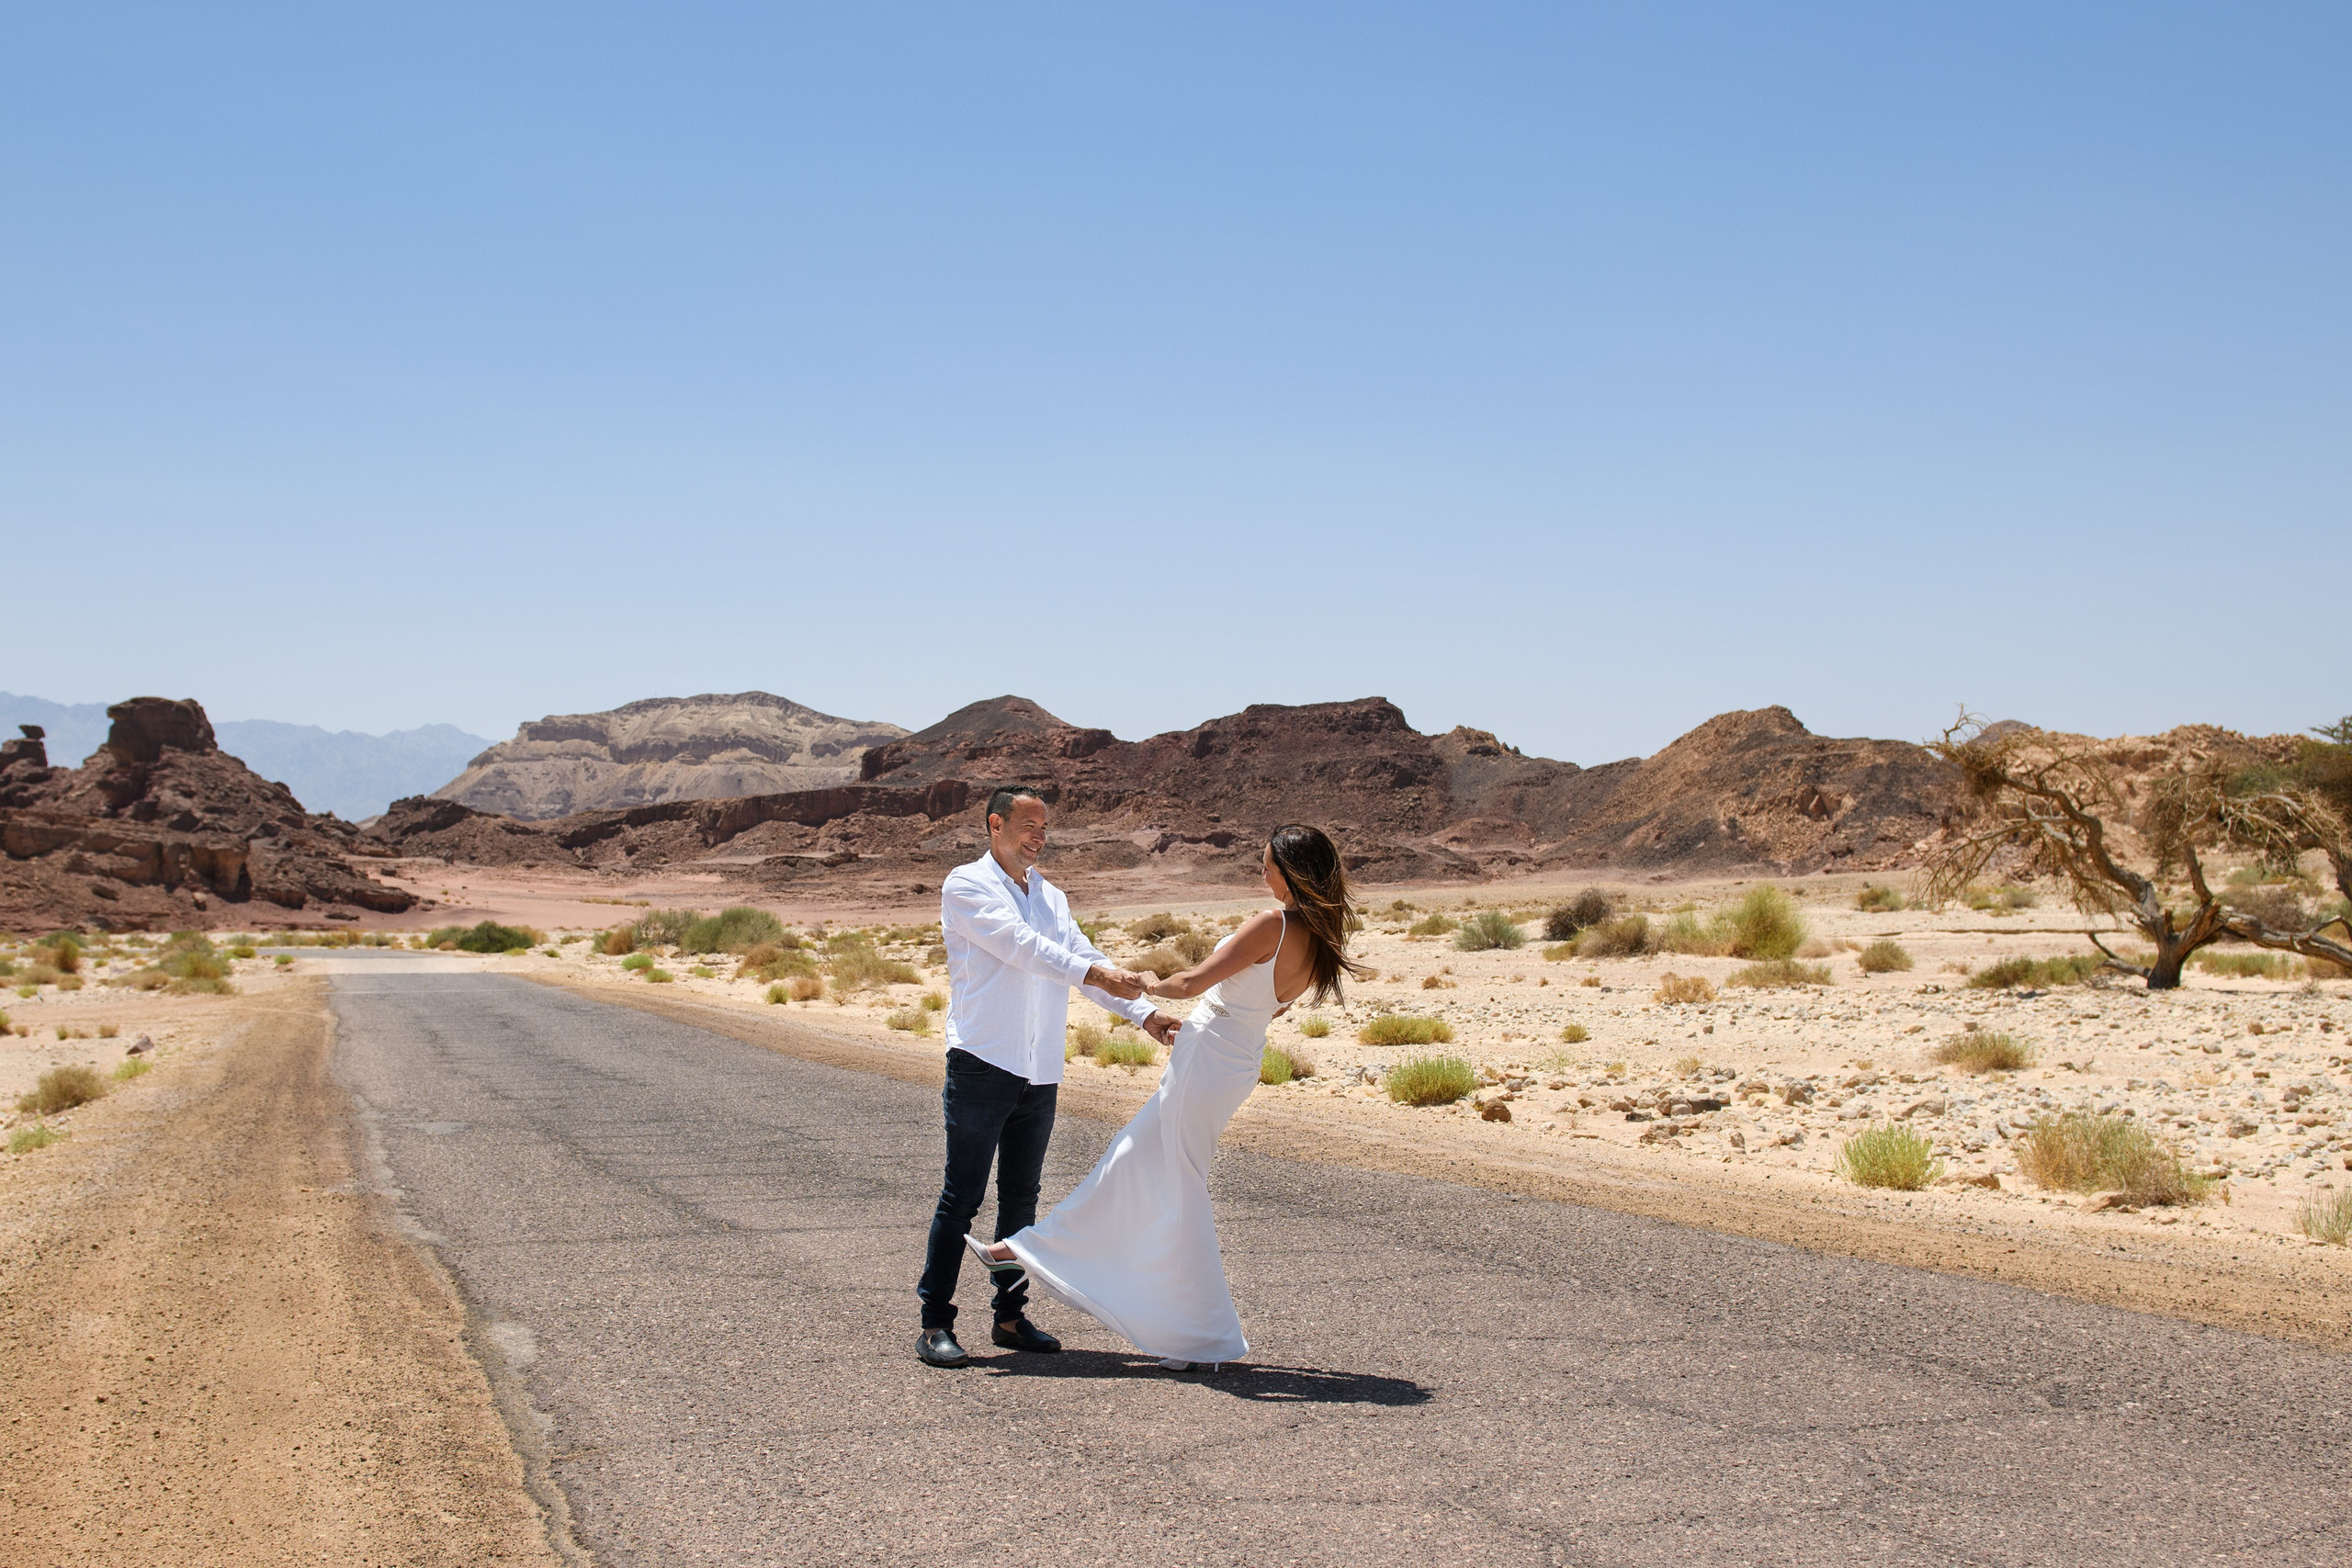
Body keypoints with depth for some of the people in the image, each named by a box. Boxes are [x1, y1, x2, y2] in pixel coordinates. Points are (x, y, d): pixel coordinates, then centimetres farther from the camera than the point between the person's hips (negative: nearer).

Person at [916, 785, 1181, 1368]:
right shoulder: (967, 886, -2)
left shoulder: (1051, 897, 19)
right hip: (983, 1064, -7)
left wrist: (1144, 1012, -2)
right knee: (962, 1197, -6)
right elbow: (1021, 946, -15)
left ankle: (1010, 1315, 19)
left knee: (1021, 1198, 11)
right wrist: (1096, 974, -25)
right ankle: (935, 1324, -1)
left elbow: (1085, 959, 12)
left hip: (1040, 1076, 7)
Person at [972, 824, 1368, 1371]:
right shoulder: (1319, 941, 3)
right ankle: (1033, 1248, 30)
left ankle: (1204, 1341, 8)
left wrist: (1153, 985, 1)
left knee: (1180, 1189, 2)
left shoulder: (1272, 925, -22)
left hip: (1207, 1060, -9)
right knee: (1134, 1159, 18)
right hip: (1236, 1062, 9)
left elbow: (1192, 982, -20)